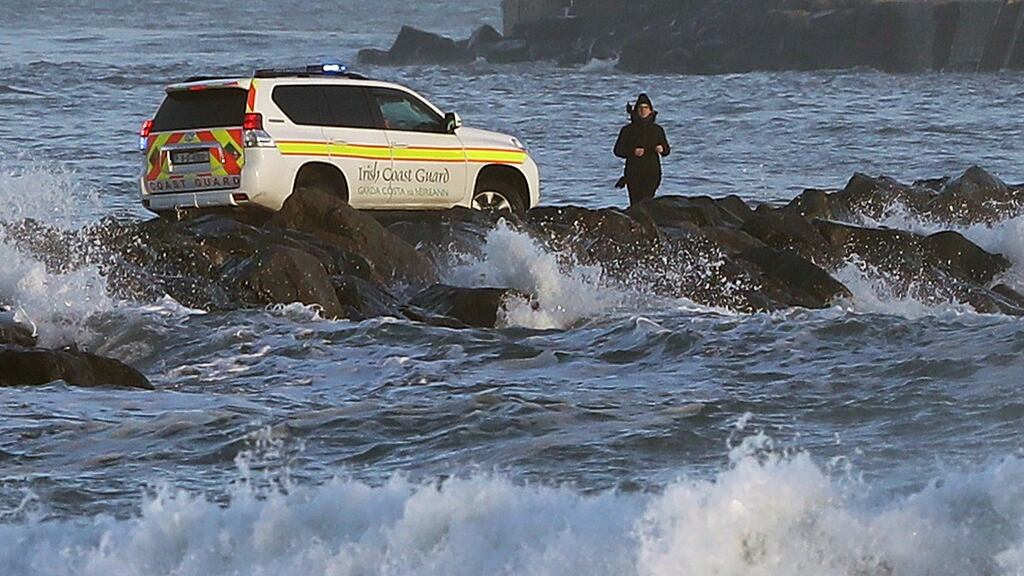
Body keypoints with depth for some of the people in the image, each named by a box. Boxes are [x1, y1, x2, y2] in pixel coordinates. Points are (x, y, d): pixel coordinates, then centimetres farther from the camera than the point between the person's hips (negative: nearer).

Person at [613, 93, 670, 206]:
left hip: (652, 172, 0)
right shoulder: (628, 130, 4)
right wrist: (633, 152, -14)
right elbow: (618, 150, 3)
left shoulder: (657, 130, 10)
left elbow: (666, 150, 15)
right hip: (633, 172, 0)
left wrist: (661, 149, -9)